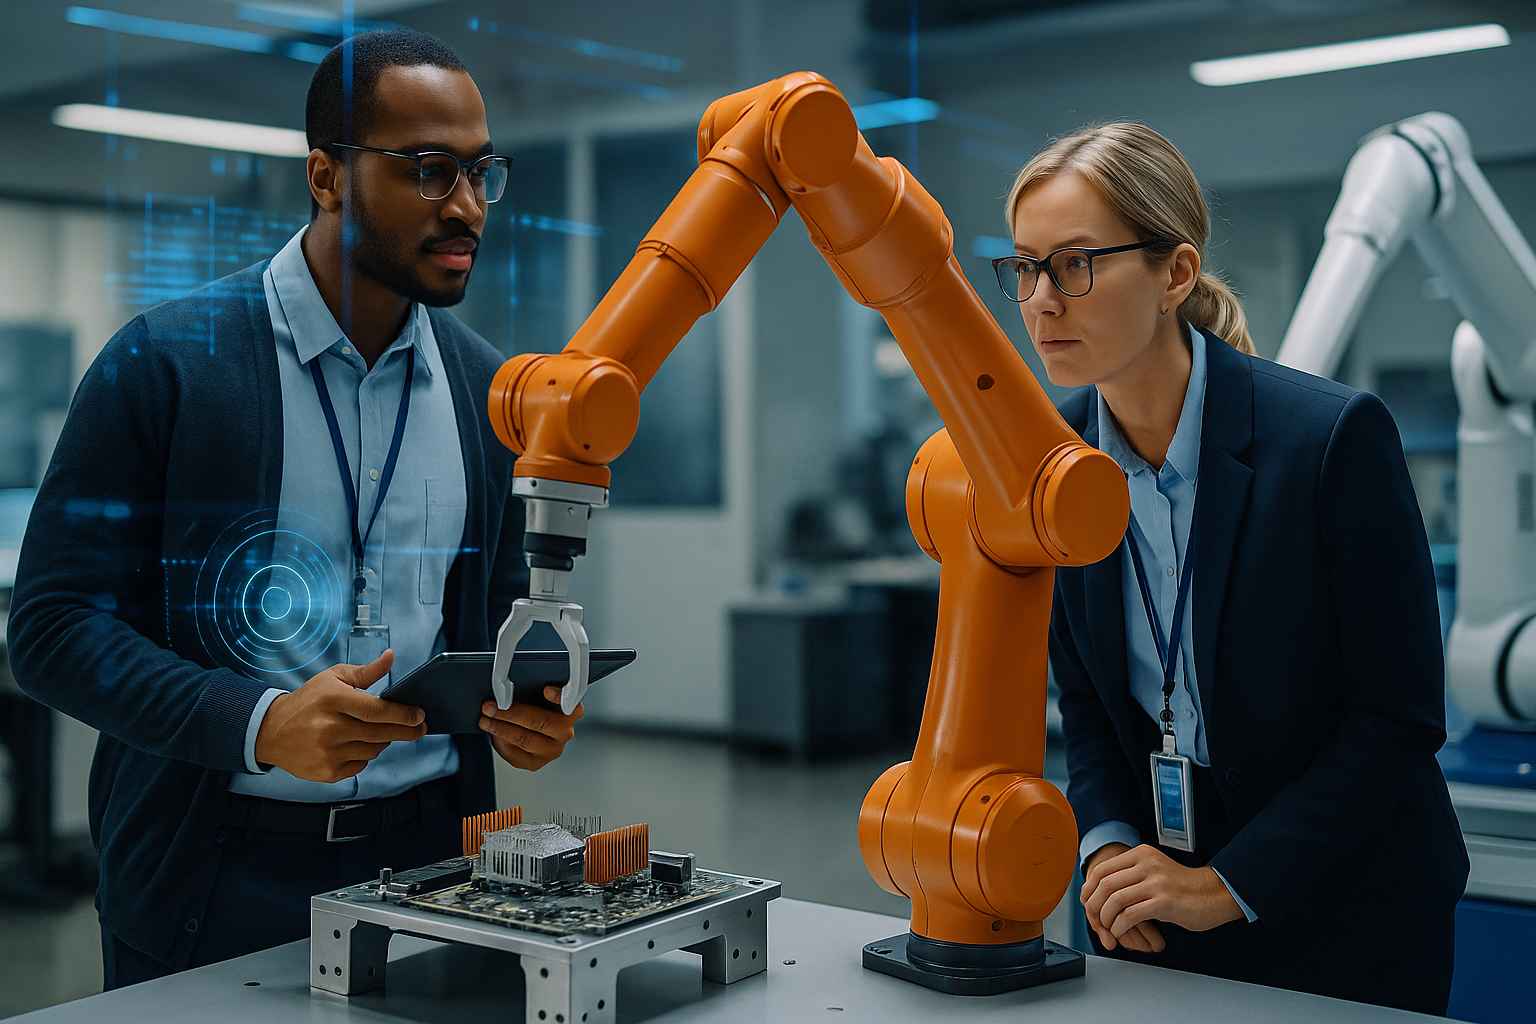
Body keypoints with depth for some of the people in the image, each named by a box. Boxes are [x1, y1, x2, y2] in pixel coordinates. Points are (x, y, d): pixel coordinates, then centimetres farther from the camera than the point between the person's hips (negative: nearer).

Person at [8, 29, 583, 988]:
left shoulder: (486, 388, 5)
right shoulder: (165, 361, -9)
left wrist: (526, 705, -8)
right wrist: (261, 724, -24)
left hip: (428, 848, 4)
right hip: (214, 871, -3)